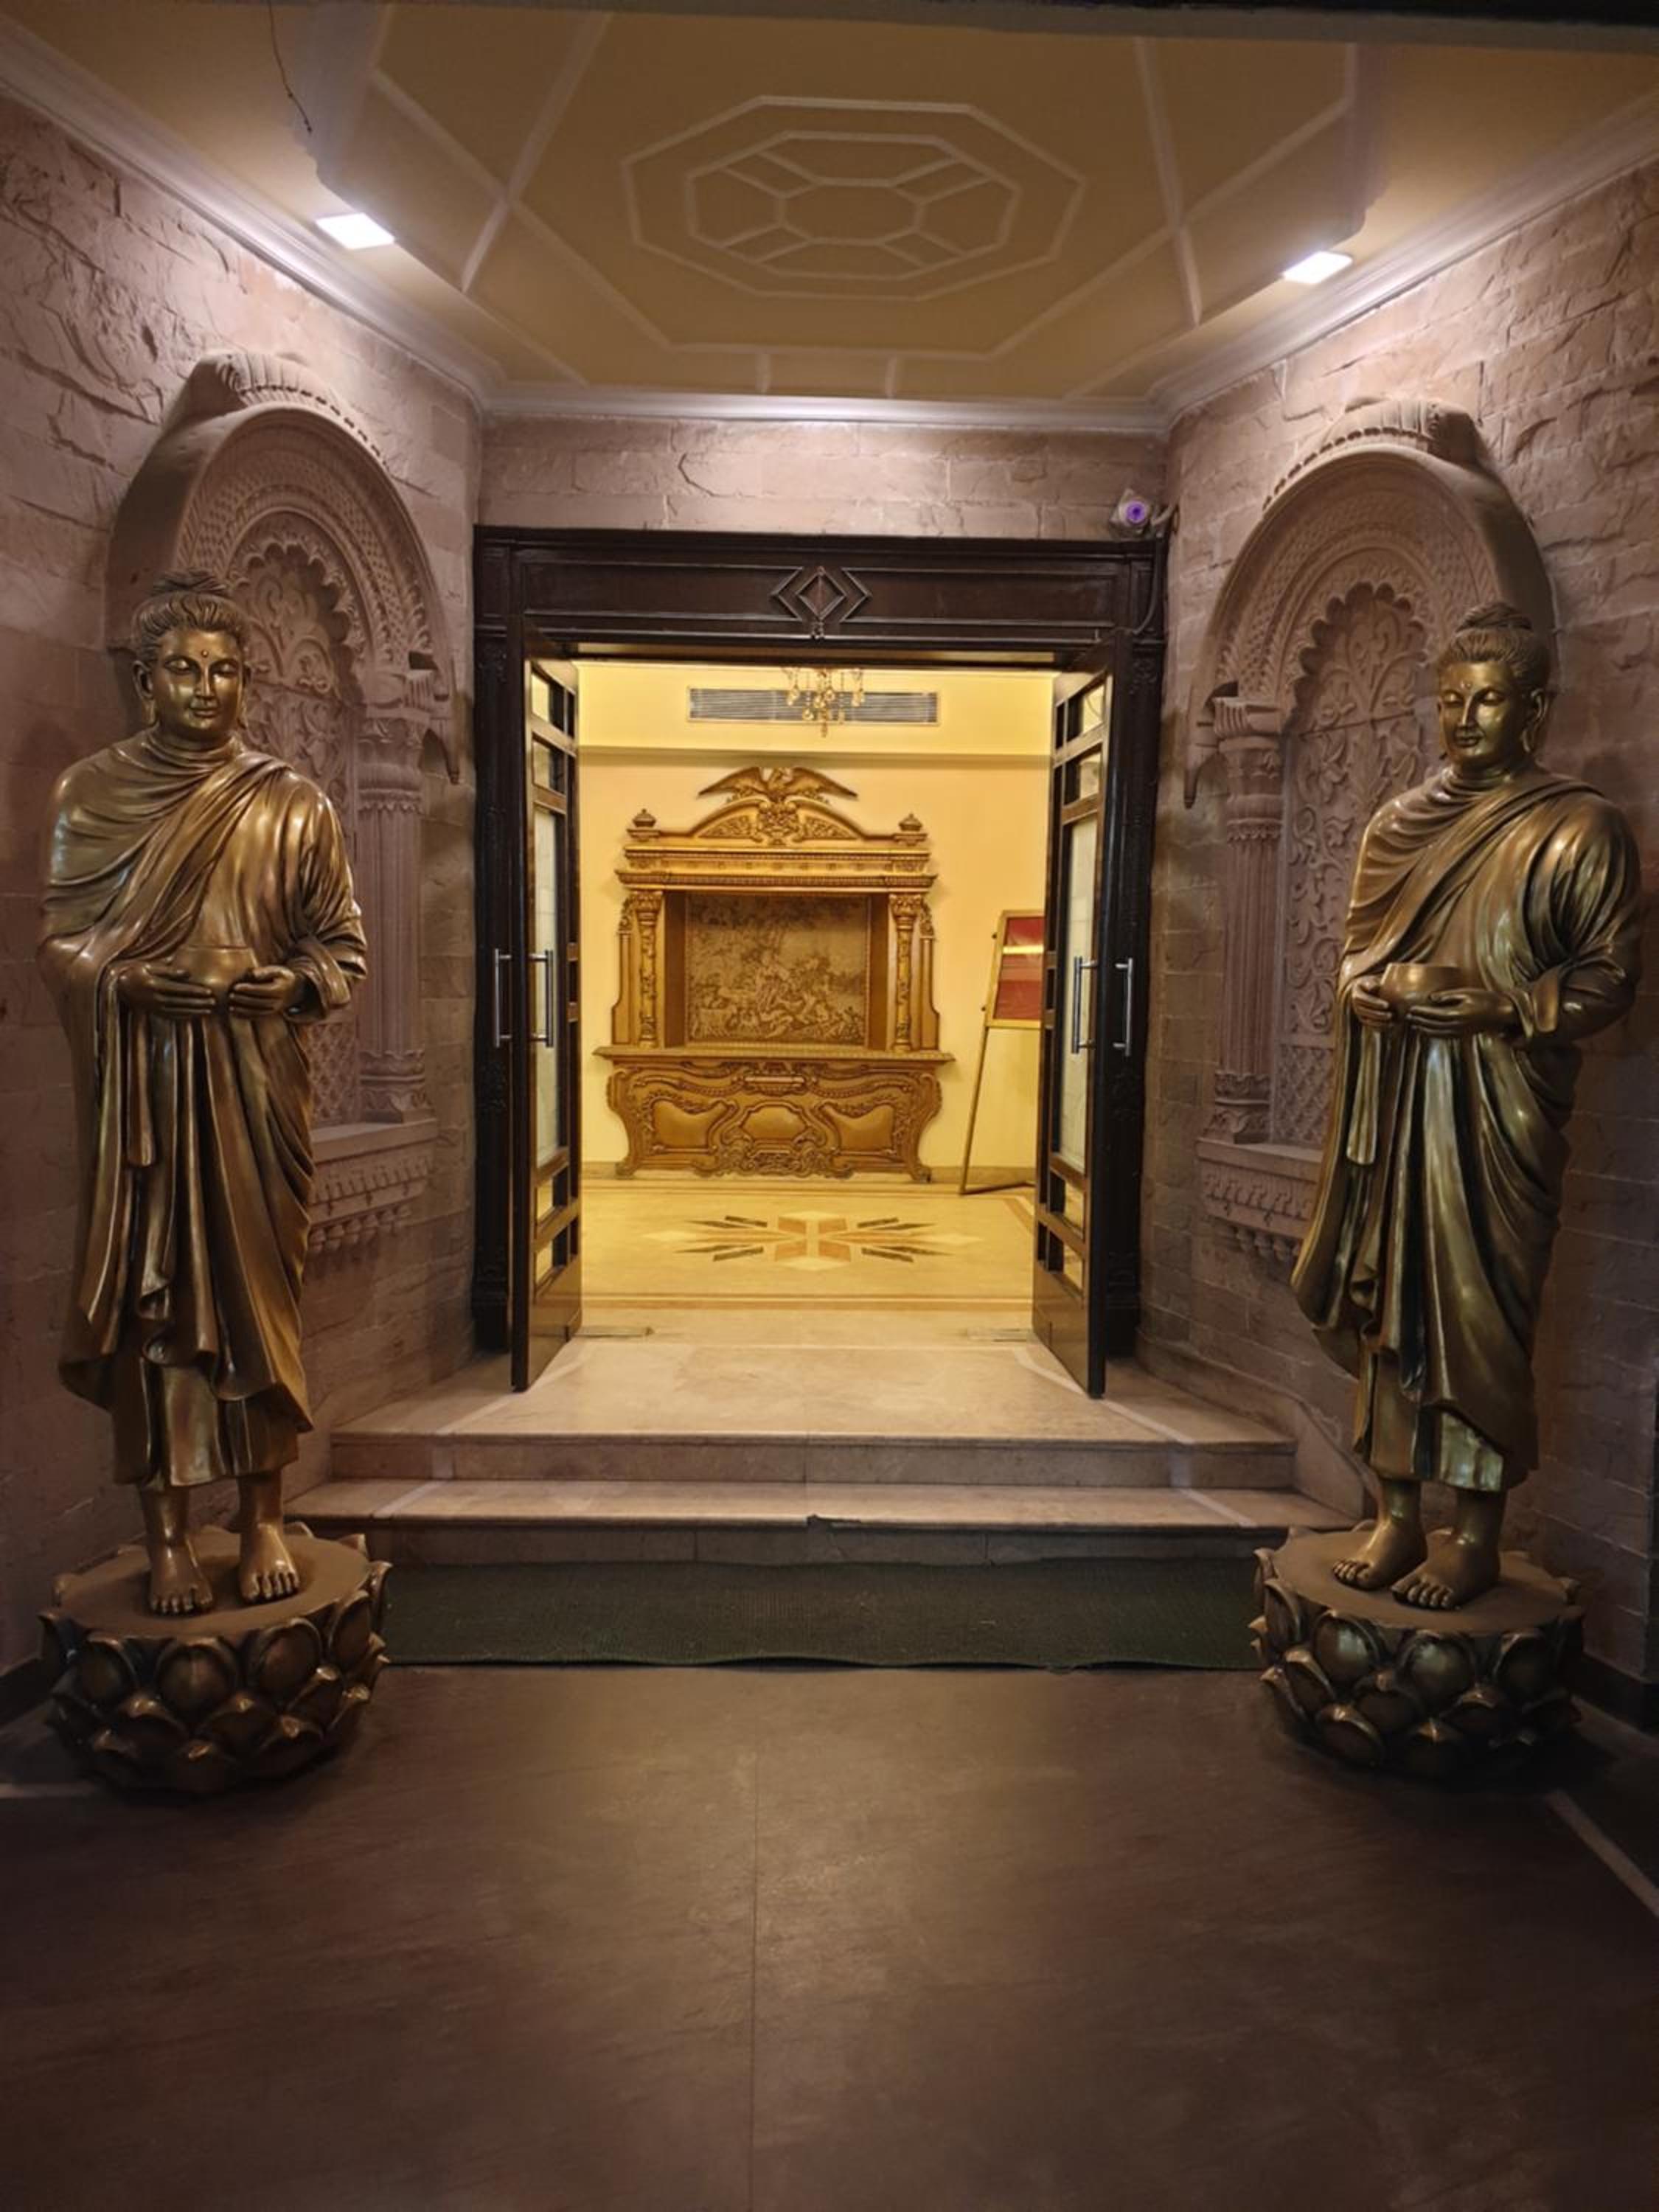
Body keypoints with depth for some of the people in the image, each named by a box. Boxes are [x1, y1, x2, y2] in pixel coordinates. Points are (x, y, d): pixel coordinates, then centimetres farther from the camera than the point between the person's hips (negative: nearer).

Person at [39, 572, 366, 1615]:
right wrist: (139, 982, -13)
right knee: (150, 1298, 1)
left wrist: (282, 984, -13)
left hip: (258, 1083, 0)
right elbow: (60, 940, 5)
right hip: (140, 1086, 0)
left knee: (260, 1291, 3)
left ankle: (265, 1520, 15)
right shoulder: (91, 793, 7)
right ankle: (169, 1536, 11)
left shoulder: (293, 804, 6)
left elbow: (344, 950, 6)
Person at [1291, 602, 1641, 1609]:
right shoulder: (1399, 824, 14)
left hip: (1501, 1107, -4)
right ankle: (1397, 1515, 17)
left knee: (1482, 1315, -2)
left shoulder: (1583, 828, 0)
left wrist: (1499, 1007, -17)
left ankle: (1477, 1535, 10)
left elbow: (1611, 975, -3)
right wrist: (1395, 986, -6)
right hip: (1393, 1101, 5)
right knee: (1389, 1306, 6)